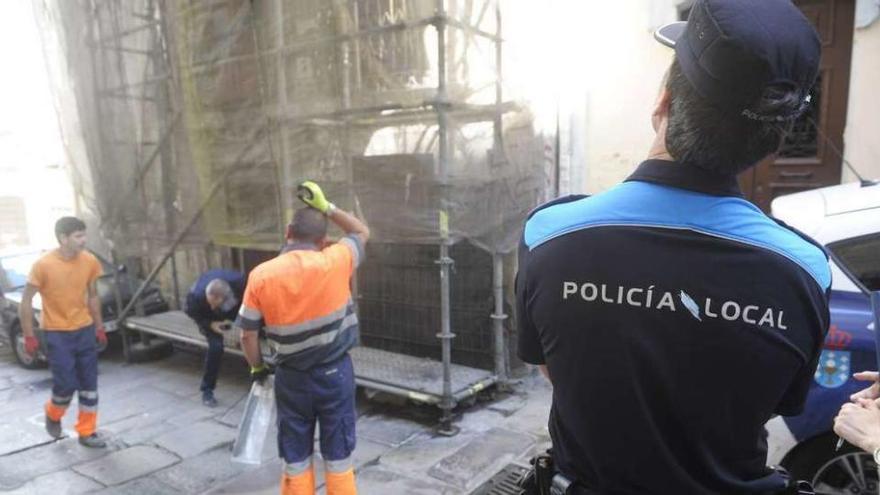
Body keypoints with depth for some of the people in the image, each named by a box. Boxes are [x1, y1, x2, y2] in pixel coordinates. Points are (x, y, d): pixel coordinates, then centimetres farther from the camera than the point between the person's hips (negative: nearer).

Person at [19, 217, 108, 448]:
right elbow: (26, 301, -9)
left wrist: (99, 327, 10)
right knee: (67, 385, -5)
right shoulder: (43, 265, -17)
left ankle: (87, 432, 20)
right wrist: (29, 336, -9)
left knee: (89, 384, 6)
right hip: (57, 333, -4)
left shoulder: (90, 261, -5)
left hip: (85, 329, 4)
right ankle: (53, 415, 29)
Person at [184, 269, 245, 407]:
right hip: (209, 317, -3)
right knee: (215, 346, -19)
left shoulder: (239, 284, -42)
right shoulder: (197, 295, -42)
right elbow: (191, 312, -18)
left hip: (233, 310, 3)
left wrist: (234, 318, -27)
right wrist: (210, 324, -29)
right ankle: (207, 391, -5)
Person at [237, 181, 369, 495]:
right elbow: (362, 233, 7)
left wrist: (257, 368, 14)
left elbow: (248, 335, -4)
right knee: (338, 459, 12)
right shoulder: (335, 262, -13)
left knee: (295, 461, 16)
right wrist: (325, 206, 7)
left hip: (291, 379, 1)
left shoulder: (261, 276, -11)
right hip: (335, 374, -1)